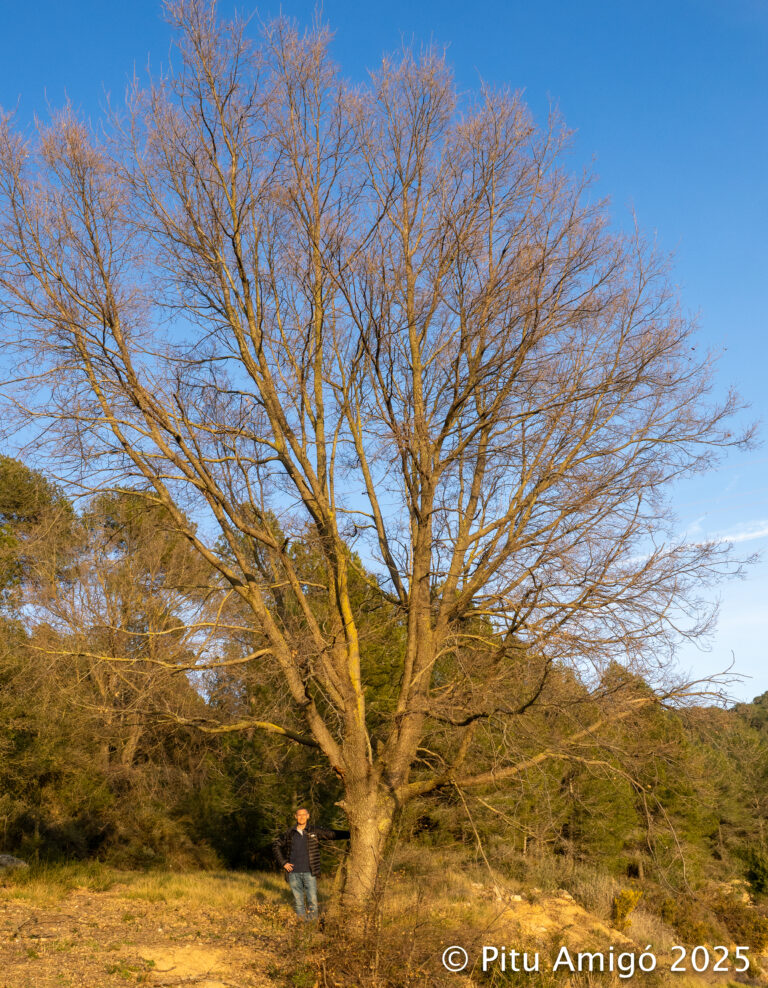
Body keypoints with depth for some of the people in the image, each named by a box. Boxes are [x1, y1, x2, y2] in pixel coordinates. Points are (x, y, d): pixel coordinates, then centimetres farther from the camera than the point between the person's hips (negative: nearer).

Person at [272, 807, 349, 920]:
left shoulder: (315, 831, 3)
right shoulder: (289, 833, 6)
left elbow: (332, 834, 1)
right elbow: (276, 846, 15)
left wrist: (351, 833, -8)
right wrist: (283, 863, 5)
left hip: (309, 873, -1)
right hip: (293, 873, 1)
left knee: (312, 900, -5)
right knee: (298, 901, 6)